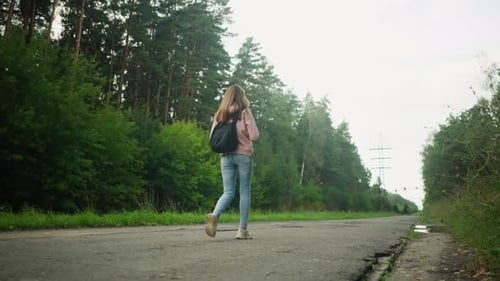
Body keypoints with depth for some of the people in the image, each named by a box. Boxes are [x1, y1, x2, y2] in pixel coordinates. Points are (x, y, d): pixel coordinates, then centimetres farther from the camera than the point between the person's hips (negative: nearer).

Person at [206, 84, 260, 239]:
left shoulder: (219, 114, 8)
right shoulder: (244, 112, -4)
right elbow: (254, 136, -9)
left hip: (226, 156, 3)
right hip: (244, 155, -3)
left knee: (228, 192, 5)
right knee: (245, 192, 6)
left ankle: (214, 215, -22)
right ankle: (242, 230, 7)